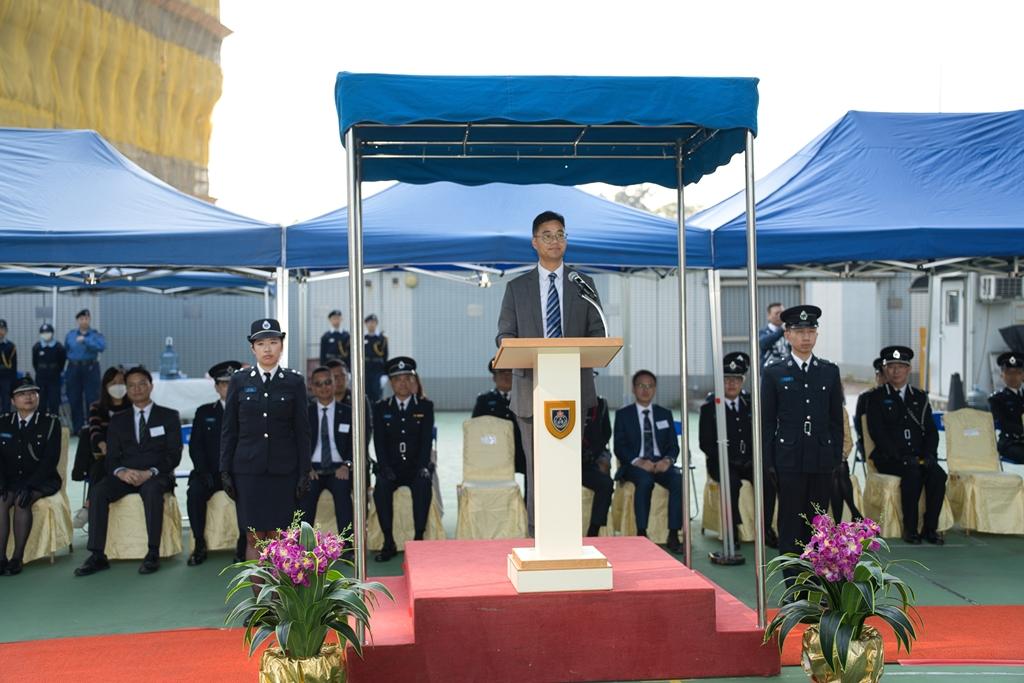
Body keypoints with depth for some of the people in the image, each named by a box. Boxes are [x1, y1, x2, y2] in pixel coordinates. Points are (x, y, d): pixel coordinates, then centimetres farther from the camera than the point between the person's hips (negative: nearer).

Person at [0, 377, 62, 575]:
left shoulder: (50, 423, -1)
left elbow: (51, 459, -9)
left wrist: (29, 485, -21)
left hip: (41, 480, -3)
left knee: (22, 501, -31)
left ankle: (17, 558, -25)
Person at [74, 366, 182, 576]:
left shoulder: (168, 416, 10)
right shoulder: (118, 420, 18)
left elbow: (174, 455, 0)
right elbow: (111, 458, 9)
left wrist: (150, 473, -17)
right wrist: (122, 472, -15)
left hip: (157, 476, -3)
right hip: (126, 477, 3)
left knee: (151, 489, -37)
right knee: (97, 491, -26)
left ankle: (153, 554, -35)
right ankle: (97, 556, -26)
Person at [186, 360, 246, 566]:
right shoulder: (204, 412, 14)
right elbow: (195, 446, 6)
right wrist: (204, 472, -10)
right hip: (211, 472, 2)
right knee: (194, 492, -28)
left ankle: (243, 544, -20)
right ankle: (199, 545, -16)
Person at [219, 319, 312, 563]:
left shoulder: (294, 382, 3)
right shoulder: (239, 381, 5)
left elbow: (303, 431, 3)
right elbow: (228, 430, 7)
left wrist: (304, 473, -1)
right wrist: (225, 471, 2)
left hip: (283, 470, -1)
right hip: (249, 468, 1)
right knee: (254, 538, 4)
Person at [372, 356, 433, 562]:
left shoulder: (425, 406, 6)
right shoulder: (381, 408, 9)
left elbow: (426, 440, -2)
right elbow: (379, 442, 1)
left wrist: (422, 468, -16)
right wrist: (386, 468, -14)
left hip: (417, 467, -1)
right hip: (391, 468, 1)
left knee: (423, 487, -32)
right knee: (380, 489, -29)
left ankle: (419, 540, -25)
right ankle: (389, 543, -21)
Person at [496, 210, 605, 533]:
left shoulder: (584, 284, 12)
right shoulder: (516, 287, 10)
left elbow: (598, 332, 9)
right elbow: (504, 335, 7)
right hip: (532, 388, 0)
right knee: (537, 464, 1)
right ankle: (537, 531, 7)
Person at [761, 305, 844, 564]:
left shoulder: (830, 371, 10)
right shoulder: (773, 373, 2)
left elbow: (836, 419, 12)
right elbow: (766, 422, 1)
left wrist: (837, 457, 6)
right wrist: (768, 463, -3)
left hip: (822, 461, 2)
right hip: (789, 461, -2)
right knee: (791, 523, 2)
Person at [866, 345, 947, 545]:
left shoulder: (920, 397, 17)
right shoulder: (877, 398, 4)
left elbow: (931, 430, 13)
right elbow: (877, 432, -7)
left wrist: (929, 455, -6)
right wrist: (901, 457, -18)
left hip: (919, 456, 4)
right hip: (889, 458, -4)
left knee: (938, 474, -25)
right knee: (913, 474, -32)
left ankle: (930, 527, -16)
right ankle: (910, 528, -22)